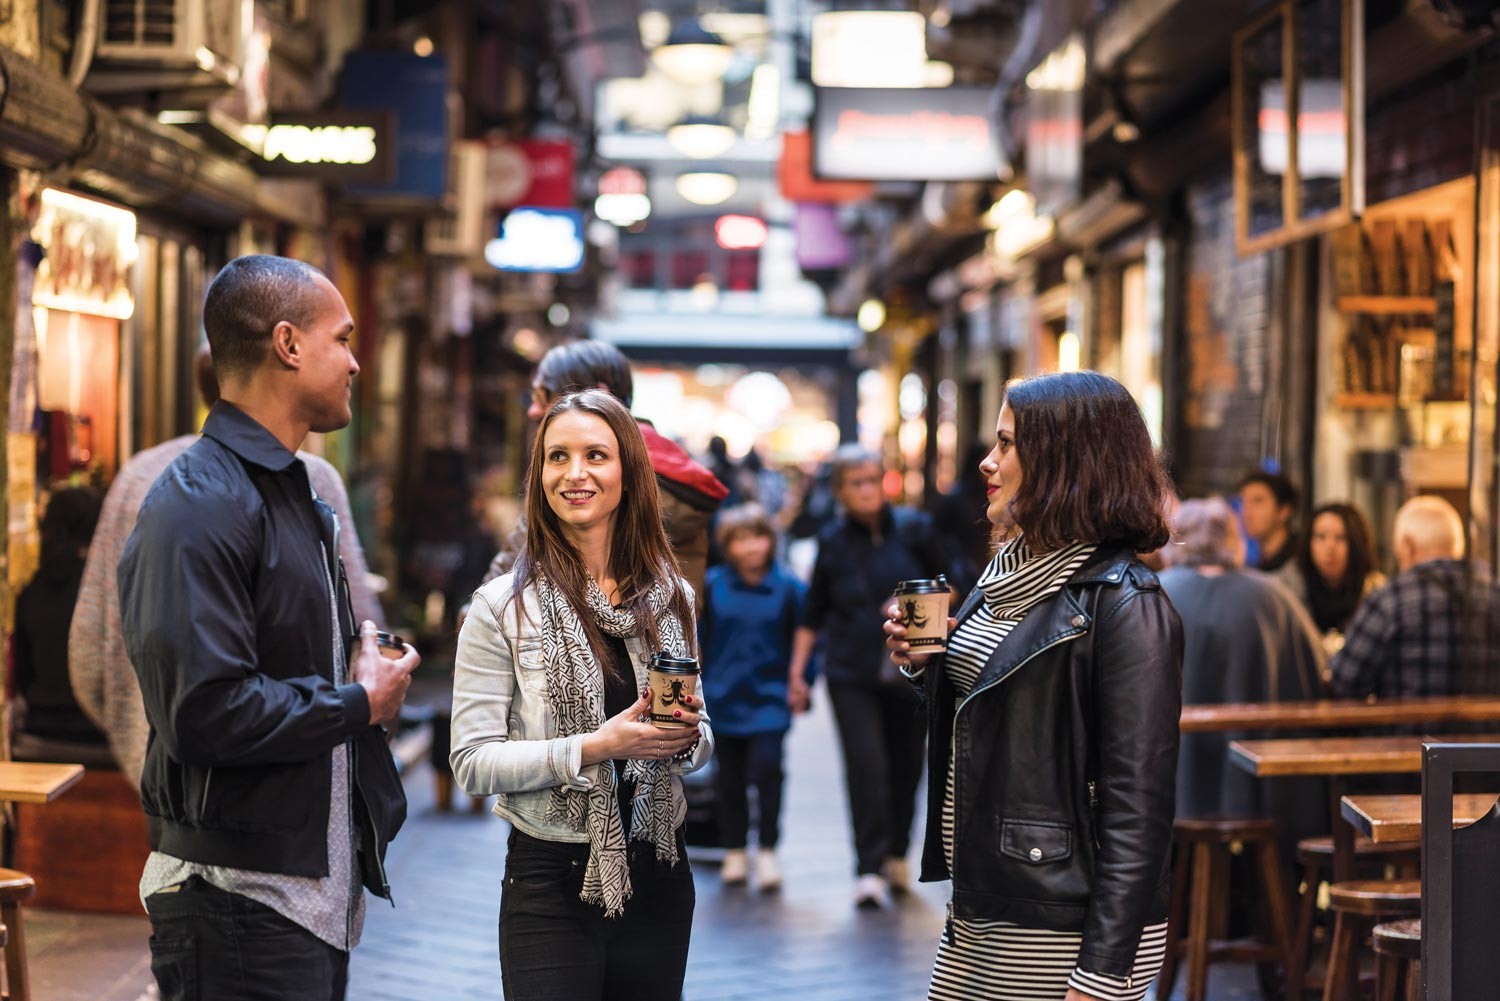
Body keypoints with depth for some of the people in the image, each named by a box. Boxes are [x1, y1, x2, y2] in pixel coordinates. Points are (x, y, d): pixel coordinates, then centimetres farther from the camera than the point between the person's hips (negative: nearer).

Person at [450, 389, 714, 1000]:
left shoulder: (671, 599, 6)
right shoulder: (504, 606, -7)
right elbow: (472, 762, -11)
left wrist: (688, 738, -8)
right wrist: (597, 747, -21)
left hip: (657, 875, 4)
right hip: (552, 879, -4)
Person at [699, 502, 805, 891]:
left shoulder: (789, 588, -4)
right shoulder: (712, 586, -3)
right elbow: (697, 639, 7)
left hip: (769, 698, -2)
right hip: (724, 698, 2)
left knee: (766, 768, -13)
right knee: (730, 777, 8)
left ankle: (767, 851, -2)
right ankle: (735, 851, 21)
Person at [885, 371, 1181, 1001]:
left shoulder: (1126, 608, -16)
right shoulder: (1009, 575, 12)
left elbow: (1137, 807, -20)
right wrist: (925, 666, 3)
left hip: (1056, 930, -8)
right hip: (980, 909, 9)